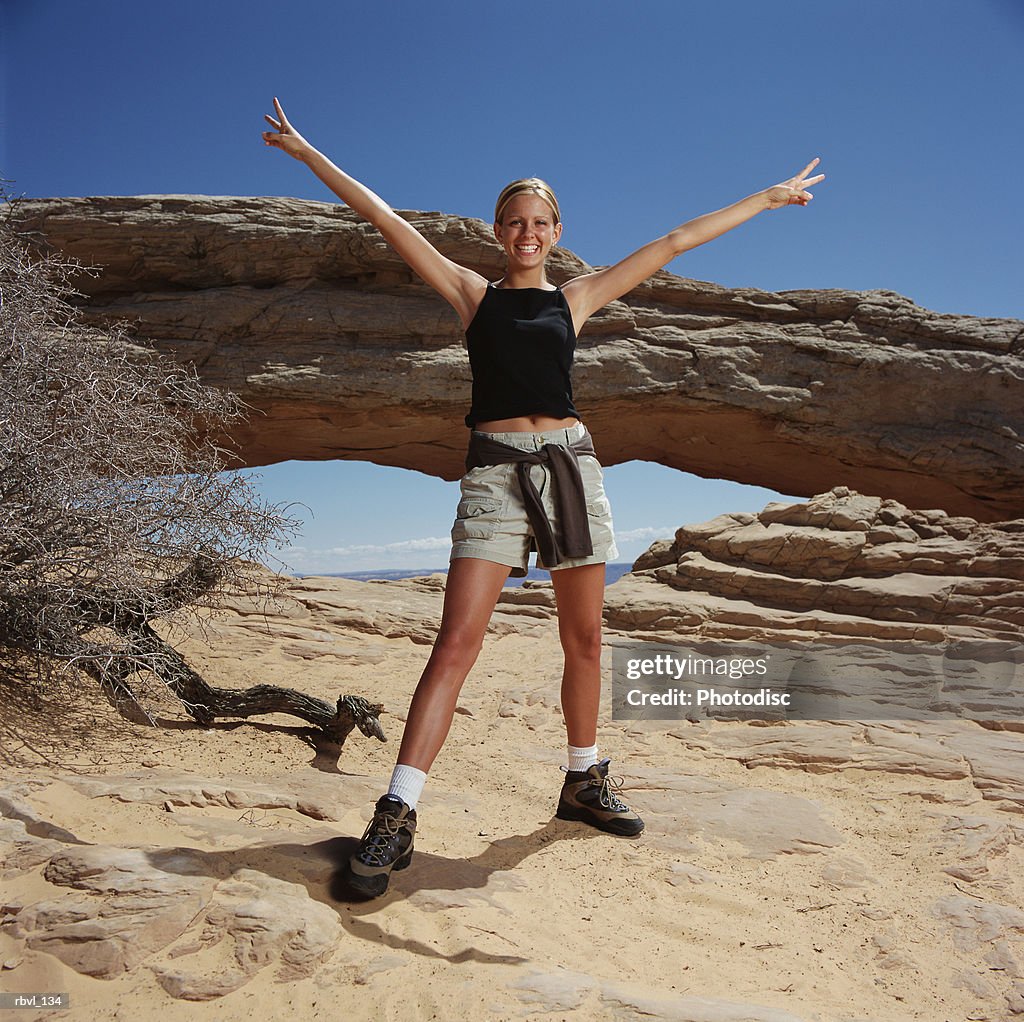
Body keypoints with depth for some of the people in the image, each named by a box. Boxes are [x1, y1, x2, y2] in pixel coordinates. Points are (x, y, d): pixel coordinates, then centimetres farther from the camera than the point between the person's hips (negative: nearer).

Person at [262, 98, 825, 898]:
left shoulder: (577, 298, 14)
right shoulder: (473, 293, 11)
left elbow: (675, 242, 18)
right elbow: (385, 218, 11)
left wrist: (767, 198, 24)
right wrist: (308, 153, 14)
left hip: (570, 465, 3)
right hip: (496, 471, -2)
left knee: (584, 640, 8)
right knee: (458, 642, -11)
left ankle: (584, 783, 27)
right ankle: (396, 818, -6)